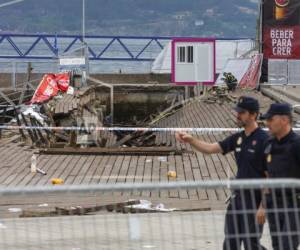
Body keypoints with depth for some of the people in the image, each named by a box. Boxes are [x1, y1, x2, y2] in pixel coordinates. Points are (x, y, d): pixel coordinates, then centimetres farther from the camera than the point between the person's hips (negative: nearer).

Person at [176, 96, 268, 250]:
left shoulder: (263, 139, -14)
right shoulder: (238, 138, 9)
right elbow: (210, 148, 11)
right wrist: (190, 140, -7)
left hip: (255, 200, -8)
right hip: (238, 197, 8)